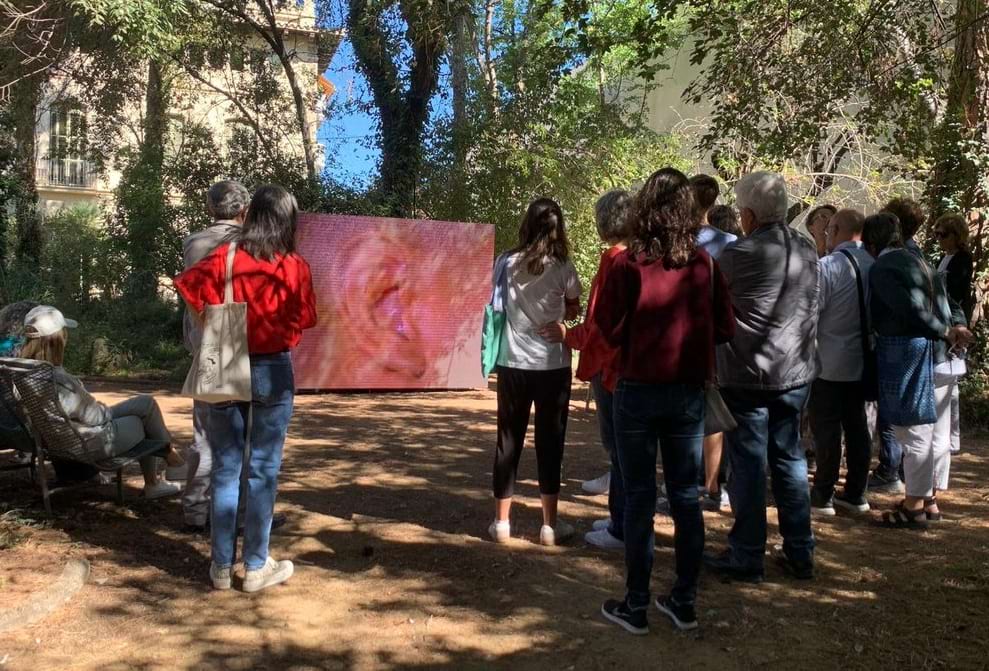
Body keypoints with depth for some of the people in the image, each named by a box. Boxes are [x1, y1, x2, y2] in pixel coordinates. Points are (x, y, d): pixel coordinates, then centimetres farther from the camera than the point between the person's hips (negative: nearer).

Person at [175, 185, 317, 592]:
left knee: (225, 468, 11)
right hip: (273, 370, -2)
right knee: (263, 470, 6)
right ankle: (257, 567, 14)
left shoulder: (224, 257, -5)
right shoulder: (295, 267, -8)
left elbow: (191, 287, -14)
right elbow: (302, 322, -3)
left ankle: (222, 566, 17)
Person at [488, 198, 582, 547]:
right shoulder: (563, 268, -6)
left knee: (509, 440, 11)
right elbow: (573, 312, 6)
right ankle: (550, 524, 14)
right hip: (553, 365, -1)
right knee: (549, 441, 8)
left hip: (513, 364, 2)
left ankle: (501, 522, 17)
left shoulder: (506, 263, -2)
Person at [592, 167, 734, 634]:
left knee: (639, 497, 6)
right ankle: (684, 602, 21)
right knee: (685, 496, 12)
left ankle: (636, 606, 13)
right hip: (688, 393, 3)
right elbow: (724, 329, 3)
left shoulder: (628, 263, -11)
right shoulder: (704, 263, -2)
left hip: (638, 391, -3)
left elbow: (609, 329, -9)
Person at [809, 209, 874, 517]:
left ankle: (822, 497, 10)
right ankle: (855, 494, 22)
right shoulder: (874, 264, 2)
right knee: (857, 427, 13)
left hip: (829, 364, -6)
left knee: (826, 430, 2)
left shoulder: (828, 266, -16)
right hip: (862, 362, 6)